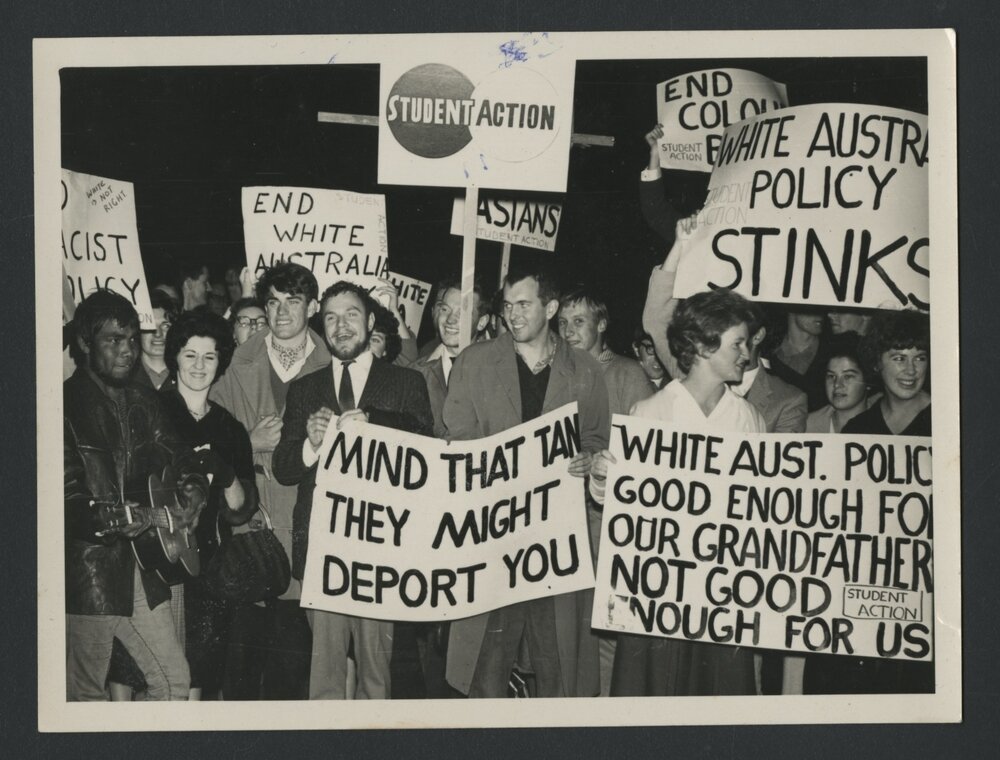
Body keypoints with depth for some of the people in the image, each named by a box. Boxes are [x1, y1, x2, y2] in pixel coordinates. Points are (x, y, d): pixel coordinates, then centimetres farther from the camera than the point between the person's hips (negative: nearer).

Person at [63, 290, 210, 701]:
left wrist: (192, 490, 3)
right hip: (88, 574, -7)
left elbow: (177, 455, 24)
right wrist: (112, 519, -32)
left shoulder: (142, 401, 12)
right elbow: (68, 501, -17)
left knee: (174, 680, 11)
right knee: (85, 696, 1)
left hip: (142, 570, 7)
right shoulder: (68, 403, -11)